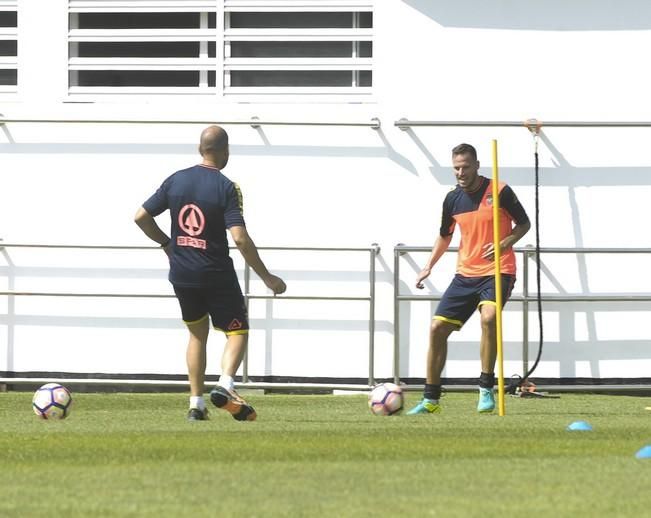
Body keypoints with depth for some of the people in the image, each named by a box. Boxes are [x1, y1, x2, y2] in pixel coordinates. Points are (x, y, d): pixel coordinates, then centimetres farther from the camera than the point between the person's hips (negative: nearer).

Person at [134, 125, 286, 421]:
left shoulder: (176, 180, 1)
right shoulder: (226, 188, -14)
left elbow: (141, 217, 4)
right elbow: (240, 238, -21)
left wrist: (166, 244, 20)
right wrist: (267, 278, -14)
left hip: (182, 274, 5)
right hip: (217, 275, -5)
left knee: (197, 333, 21)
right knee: (238, 332, 8)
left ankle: (196, 403, 15)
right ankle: (225, 386, -18)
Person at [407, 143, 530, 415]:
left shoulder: (499, 191, -10)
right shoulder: (452, 199, 5)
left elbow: (524, 224, 0)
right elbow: (445, 235, 21)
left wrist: (505, 243, -18)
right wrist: (429, 267, 12)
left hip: (497, 271, -6)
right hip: (465, 274, 6)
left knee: (488, 317, -32)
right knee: (437, 328, 0)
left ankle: (486, 389, -17)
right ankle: (430, 400, 12)